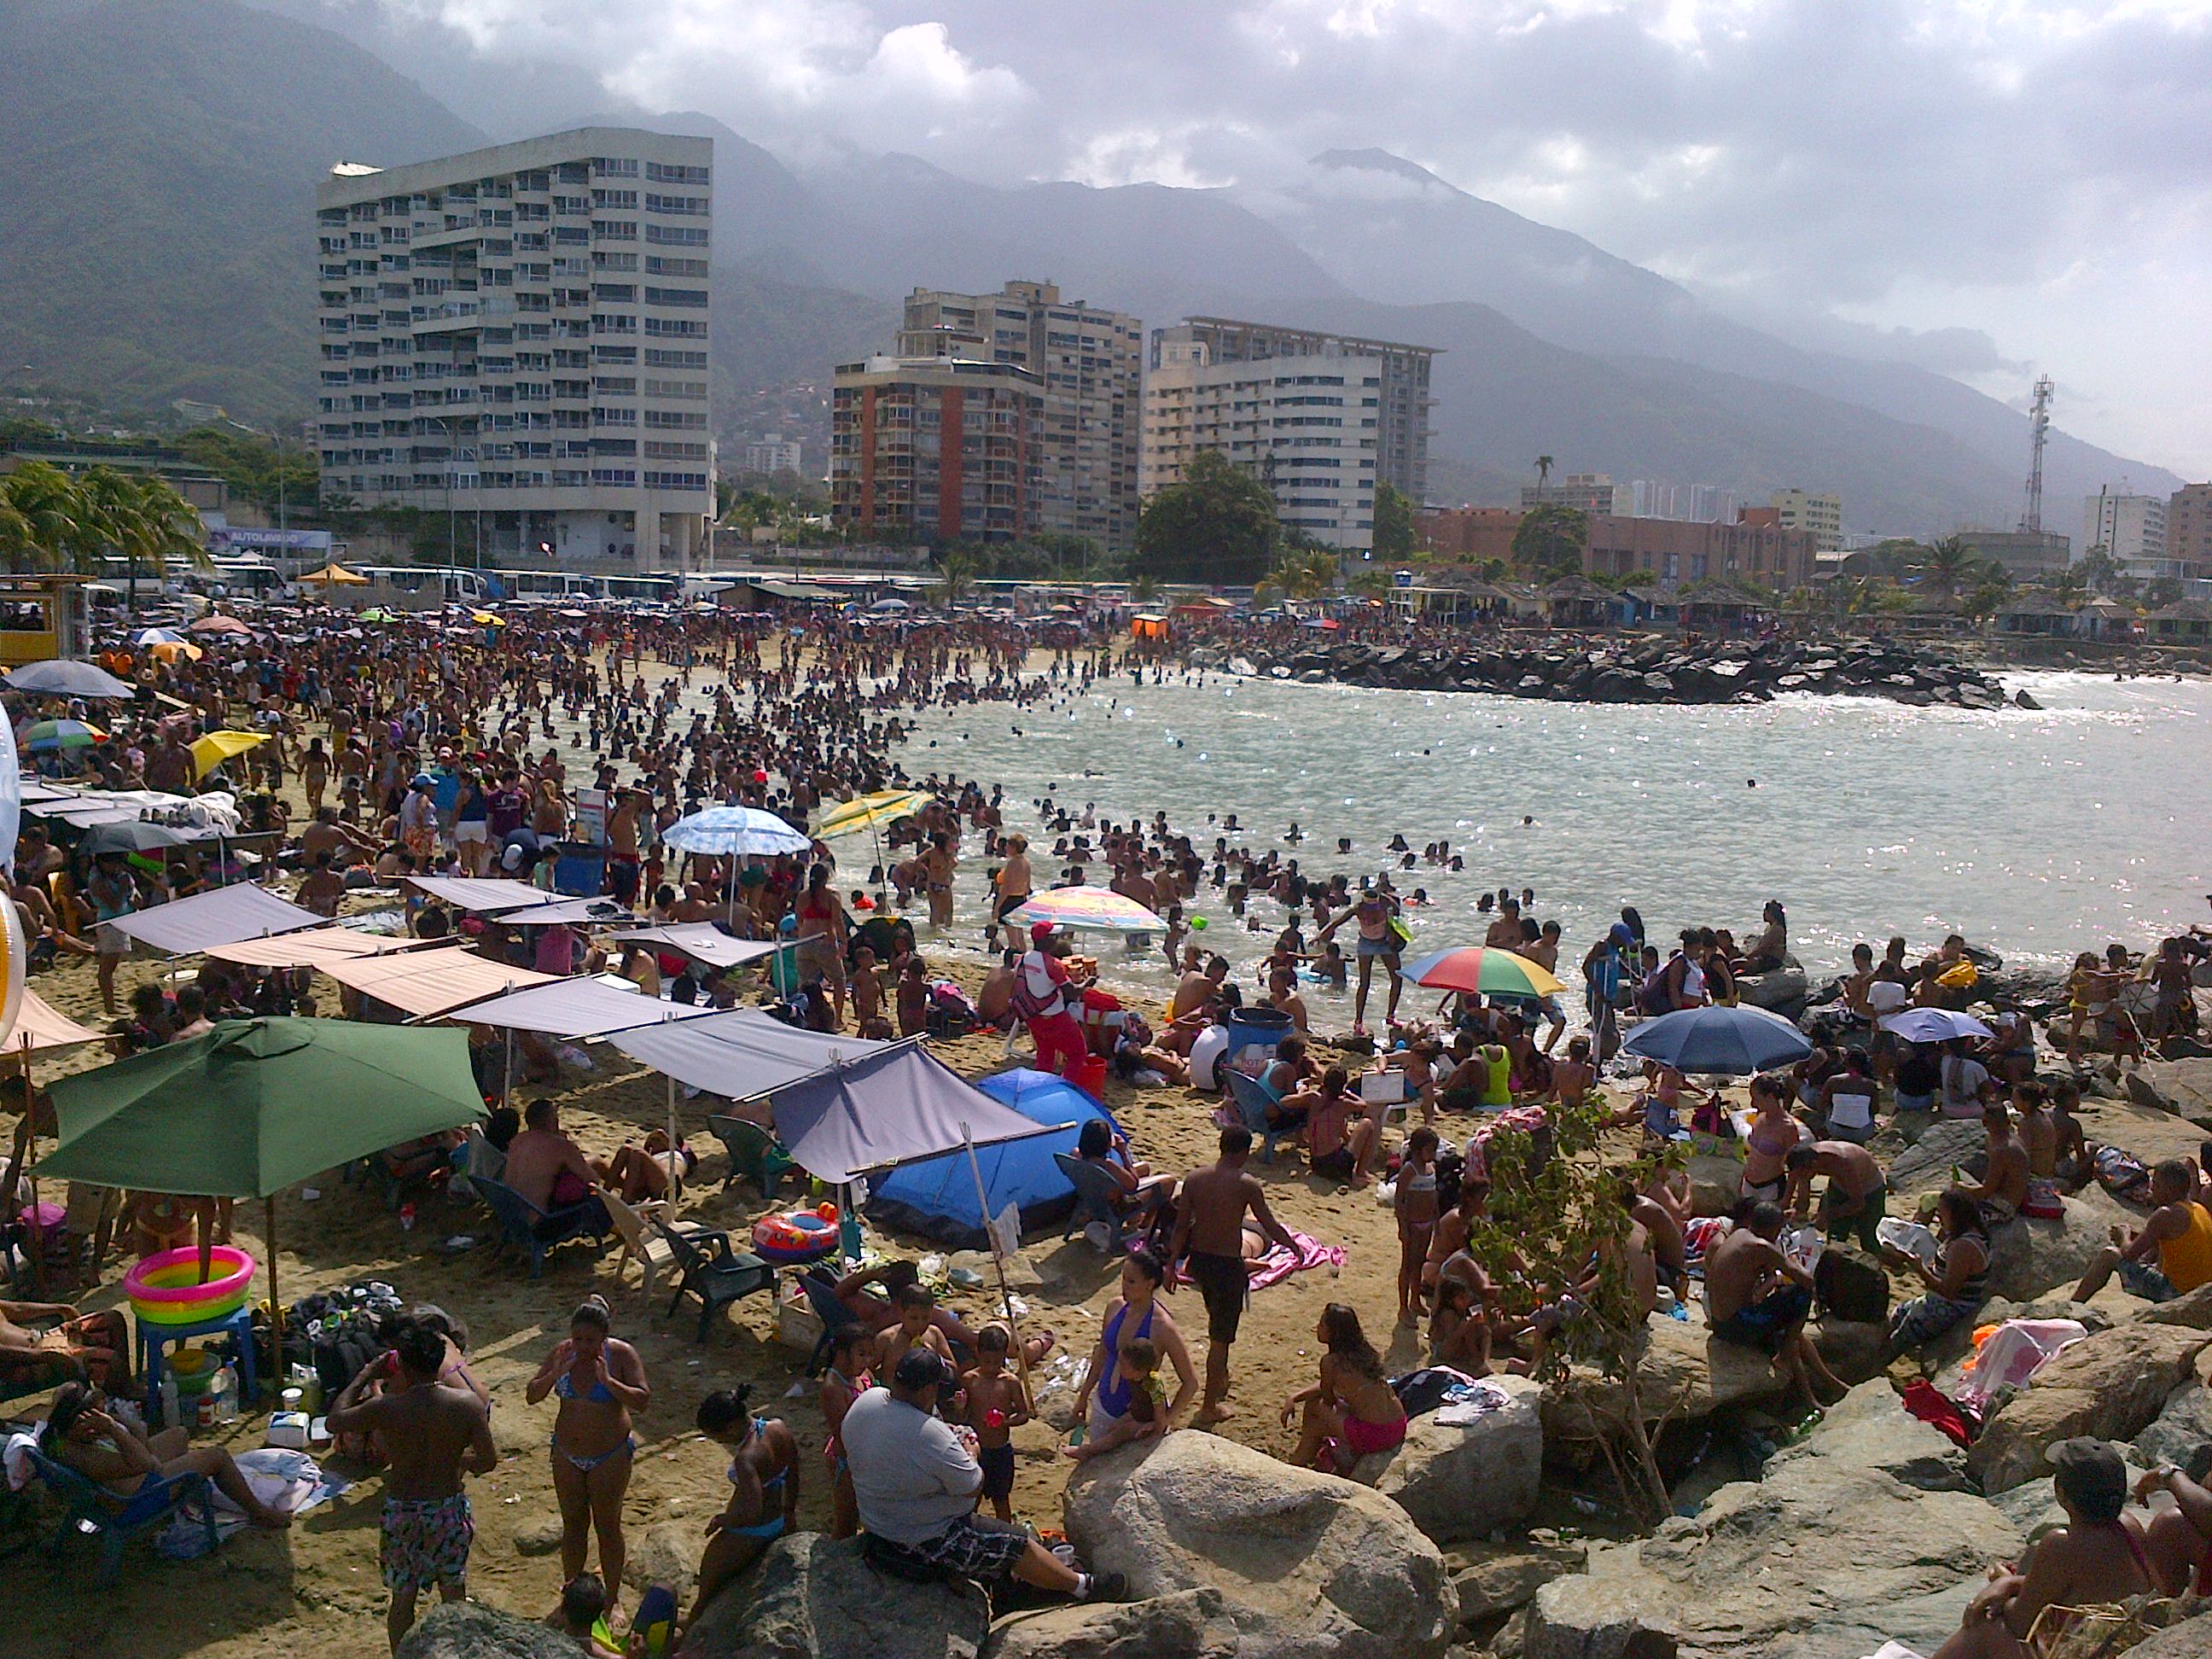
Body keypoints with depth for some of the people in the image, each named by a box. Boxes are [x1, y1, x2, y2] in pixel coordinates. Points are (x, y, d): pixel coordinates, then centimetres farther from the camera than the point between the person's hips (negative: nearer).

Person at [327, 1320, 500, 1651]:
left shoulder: (385, 1408, -19)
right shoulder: (466, 1403, -16)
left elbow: (335, 1421, -2)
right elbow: (489, 1460, -12)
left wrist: (365, 1376, 4)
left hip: (402, 1512, -1)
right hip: (449, 1509, 1)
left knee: (402, 1597, 17)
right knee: (454, 1594, 20)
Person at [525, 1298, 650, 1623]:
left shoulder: (621, 1354, -17)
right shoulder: (562, 1352, -8)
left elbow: (643, 1401, -22)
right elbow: (531, 1396, -6)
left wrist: (608, 1381, -33)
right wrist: (554, 1374, -24)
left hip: (610, 1456, -3)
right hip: (567, 1455, 3)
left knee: (608, 1526, 8)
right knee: (573, 1523, 17)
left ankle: (612, 1600, 23)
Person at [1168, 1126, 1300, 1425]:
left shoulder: (1194, 1179, -3)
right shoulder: (1246, 1185, -15)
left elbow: (1181, 1226, 0)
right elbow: (1270, 1226, -9)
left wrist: (1173, 1263, 10)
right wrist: (1293, 1246, 9)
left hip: (1198, 1261, 5)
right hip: (1227, 1265, -5)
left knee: (1217, 1322, 30)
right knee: (1221, 1338, 7)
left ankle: (1220, 1379, 48)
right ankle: (1209, 1407, 14)